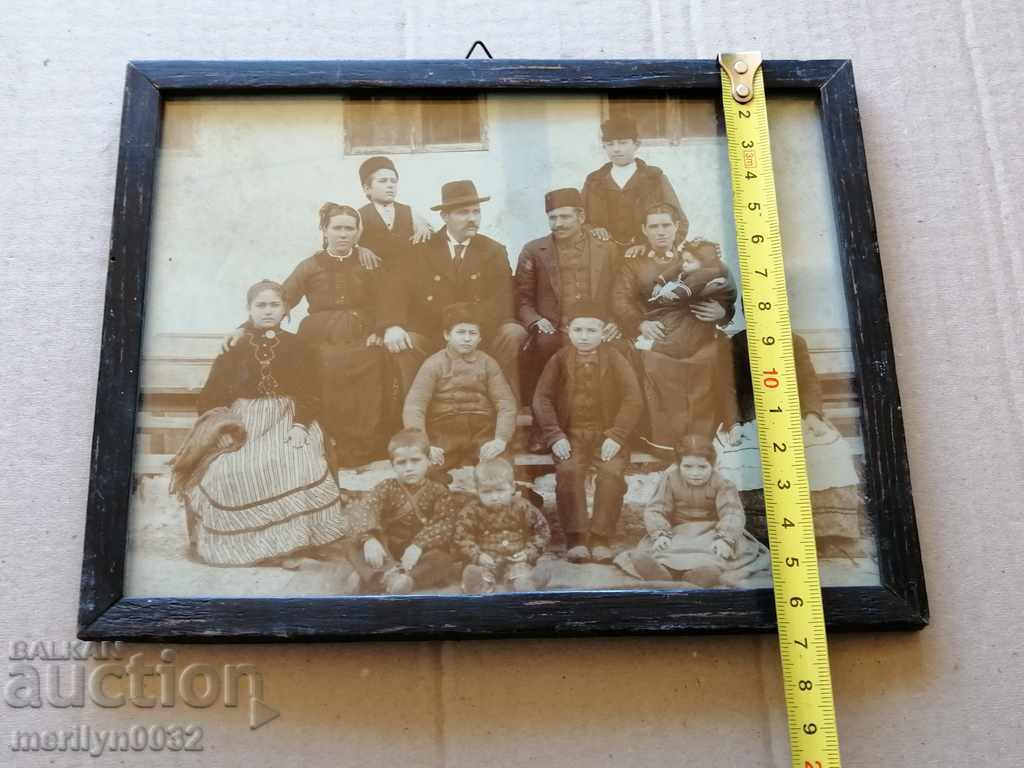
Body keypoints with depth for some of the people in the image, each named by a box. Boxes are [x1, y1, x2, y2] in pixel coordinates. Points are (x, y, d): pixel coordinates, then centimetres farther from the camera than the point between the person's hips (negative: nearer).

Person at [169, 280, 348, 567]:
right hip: (243, 421, 1)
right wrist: (222, 426, -10)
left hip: (287, 418, 0)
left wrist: (300, 425, -14)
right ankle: (240, 542, -12)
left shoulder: (295, 346, 10)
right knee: (228, 471, -28)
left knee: (298, 466, -30)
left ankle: (286, 542, -20)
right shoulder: (235, 346, 9)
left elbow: (308, 393, 3)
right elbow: (212, 395, 6)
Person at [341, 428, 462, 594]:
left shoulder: (438, 492, -3)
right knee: (352, 544, -19)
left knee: (442, 560, -32)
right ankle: (389, 574, -44)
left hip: (423, 551, -1)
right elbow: (365, 510, -19)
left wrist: (418, 546, -34)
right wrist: (369, 538, -39)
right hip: (388, 549, 1)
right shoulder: (387, 487, -1)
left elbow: (443, 525, -17)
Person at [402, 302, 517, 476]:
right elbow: (414, 407, -10)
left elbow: (506, 404, -2)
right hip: (445, 438, -1)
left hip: (483, 436, 1)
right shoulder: (434, 364, 0)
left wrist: (501, 439, -19)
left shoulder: (488, 364, 7)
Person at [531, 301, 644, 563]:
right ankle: (576, 539, -26)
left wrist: (616, 436, -15)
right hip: (571, 434, 0)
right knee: (568, 471, -30)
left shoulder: (615, 360, 4)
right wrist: (555, 436, -13)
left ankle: (600, 539, -25)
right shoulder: (559, 360, 6)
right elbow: (542, 399, 0)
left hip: (607, 434, 0)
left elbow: (633, 399, -3)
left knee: (613, 472, -30)